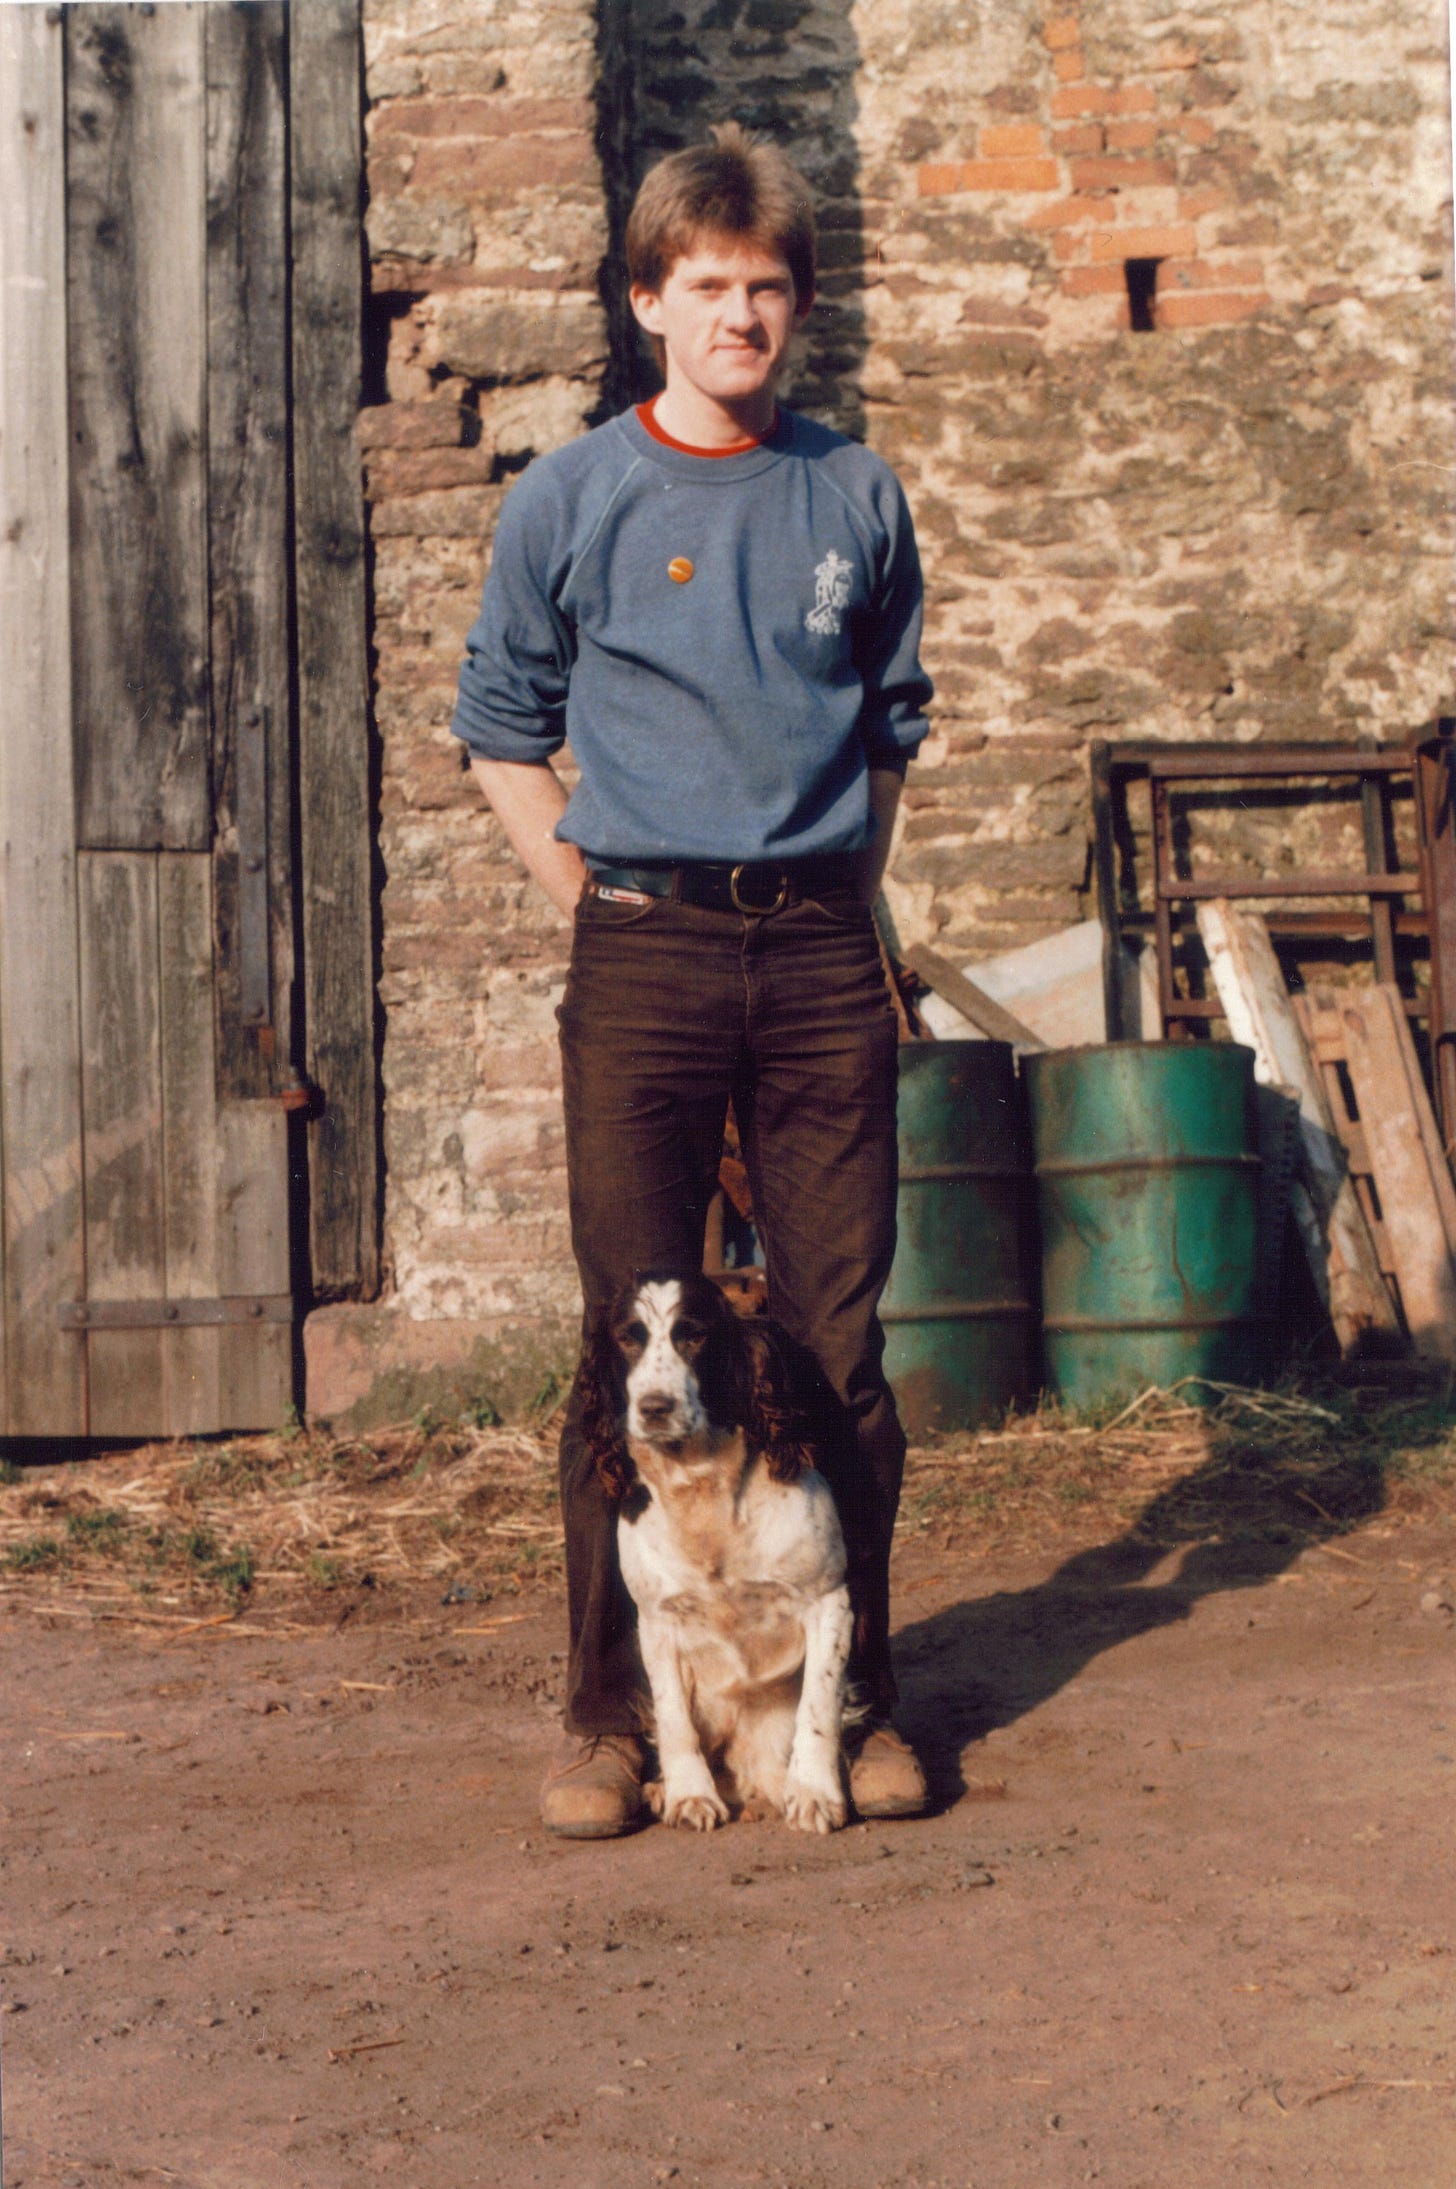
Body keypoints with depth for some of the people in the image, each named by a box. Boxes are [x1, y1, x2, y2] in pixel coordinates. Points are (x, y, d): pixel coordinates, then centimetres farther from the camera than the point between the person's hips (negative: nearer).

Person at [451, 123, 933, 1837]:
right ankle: (608, 1713, 10)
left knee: (840, 1343, 4)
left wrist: (840, 899, 11)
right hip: (646, 957, -2)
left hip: (823, 956, 2)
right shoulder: (570, 503, 3)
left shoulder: (858, 500, 9)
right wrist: (604, 907, 2)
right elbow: (500, 733, 10)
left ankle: (851, 1696, 15)